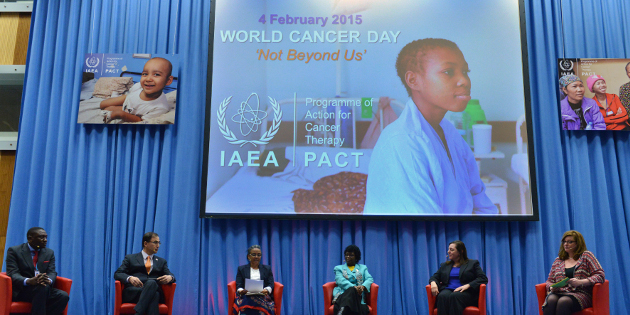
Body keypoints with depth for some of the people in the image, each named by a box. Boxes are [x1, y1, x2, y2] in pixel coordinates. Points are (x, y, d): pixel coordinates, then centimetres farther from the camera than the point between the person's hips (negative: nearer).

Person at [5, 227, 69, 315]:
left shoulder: (49, 253, 13)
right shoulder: (14, 251, 1)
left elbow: (52, 272, 2)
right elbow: (13, 274, -11)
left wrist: (49, 280, -25)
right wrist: (29, 281, -33)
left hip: (45, 290, 4)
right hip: (20, 290, -4)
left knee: (63, 296, -25)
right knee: (42, 287, -35)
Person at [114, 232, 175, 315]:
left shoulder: (161, 261, 28)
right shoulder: (130, 258, 21)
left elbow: (170, 275, 15)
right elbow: (117, 274, 8)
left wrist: (170, 277, -11)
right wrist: (130, 278, -15)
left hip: (155, 290, 2)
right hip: (133, 292, -2)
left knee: (151, 282, -37)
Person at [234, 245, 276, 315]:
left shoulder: (267, 269, 23)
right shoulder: (241, 269, 22)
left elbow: (271, 284, 11)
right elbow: (239, 285, 10)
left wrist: (267, 290, -15)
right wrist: (241, 291, -16)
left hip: (262, 296, 0)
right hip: (246, 296, 0)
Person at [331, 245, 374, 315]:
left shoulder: (363, 268, 27)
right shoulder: (339, 268, 22)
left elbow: (370, 279, 8)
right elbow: (341, 281, 1)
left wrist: (363, 287, -16)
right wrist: (354, 287, -19)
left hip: (357, 295, 1)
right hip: (342, 294, -1)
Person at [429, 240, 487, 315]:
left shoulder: (472, 263, 15)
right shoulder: (444, 265, 27)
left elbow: (483, 278, 2)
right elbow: (434, 277, 21)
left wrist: (467, 285, -13)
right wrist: (433, 283, -5)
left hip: (465, 292, -2)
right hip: (447, 290, 3)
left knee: (454, 296, -39)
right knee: (443, 296, -35)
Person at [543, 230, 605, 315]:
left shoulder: (586, 256, 11)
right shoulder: (558, 260, 24)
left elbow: (600, 275, 0)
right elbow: (549, 281, 25)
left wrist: (580, 282, -16)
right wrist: (552, 287, -1)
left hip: (580, 293, -3)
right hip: (559, 293, 3)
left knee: (563, 301, -38)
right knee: (551, 300, -34)